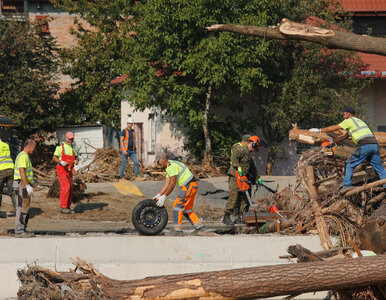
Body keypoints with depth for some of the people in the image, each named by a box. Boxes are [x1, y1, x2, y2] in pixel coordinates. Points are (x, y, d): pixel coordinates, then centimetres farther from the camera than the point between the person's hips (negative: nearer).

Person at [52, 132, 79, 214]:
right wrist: (61, 162, -25)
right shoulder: (60, 147, -4)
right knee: (66, 187, -18)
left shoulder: (72, 148, 14)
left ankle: (67, 207, 12)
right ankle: (62, 206, -12)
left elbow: (76, 157, 23)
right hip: (61, 170, -7)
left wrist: (76, 160, -2)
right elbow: (54, 158, -7)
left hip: (69, 171, 7)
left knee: (70, 189, 5)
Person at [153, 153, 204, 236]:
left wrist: (164, 196, -16)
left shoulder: (172, 166, -16)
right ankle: (199, 227, 22)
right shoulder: (169, 168, 18)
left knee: (177, 206, -9)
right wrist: (158, 195, 6)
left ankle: (178, 230, -8)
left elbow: (172, 184, -19)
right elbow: (166, 184, 14)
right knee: (186, 209, 16)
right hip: (191, 186, 10)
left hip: (189, 186, -10)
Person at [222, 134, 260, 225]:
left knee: (243, 198, 8)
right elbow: (234, 157, -25)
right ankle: (226, 217, -14)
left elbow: (252, 168, 34)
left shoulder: (248, 154, 24)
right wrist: (238, 168, -31)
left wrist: (258, 178, 34)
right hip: (235, 177, -10)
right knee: (233, 197, -13)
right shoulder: (241, 149, -7)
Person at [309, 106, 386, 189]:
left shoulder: (349, 121, 8)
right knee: (379, 168, 11)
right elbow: (345, 136, 37)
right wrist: (331, 141, 39)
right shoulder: (359, 121, 33)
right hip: (374, 144, 7)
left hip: (364, 145, -7)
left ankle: (346, 186, 5)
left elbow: (333, 128, 12)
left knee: (350, 164, 6)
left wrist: (319, 130, 22)